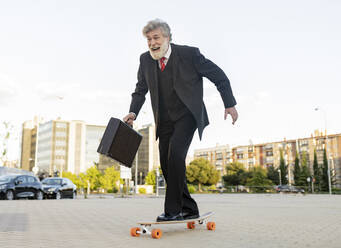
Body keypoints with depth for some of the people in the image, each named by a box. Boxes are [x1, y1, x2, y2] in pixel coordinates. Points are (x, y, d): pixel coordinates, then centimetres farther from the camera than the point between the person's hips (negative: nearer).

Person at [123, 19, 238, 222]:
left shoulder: (189, 54, -12)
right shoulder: (146, 60, 1)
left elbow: (219, 76, -3)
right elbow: (140, 90, 12)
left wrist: (230, 104, -3)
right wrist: (133, 112, -5)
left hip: (187, 115, -5)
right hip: (165, 119, 5)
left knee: (175, 153, -25)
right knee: (166, 164, 2)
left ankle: (173, 209, -16)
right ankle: (189, 209, 15)